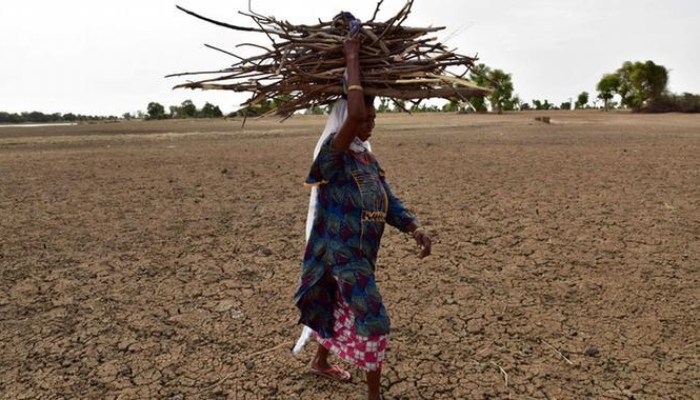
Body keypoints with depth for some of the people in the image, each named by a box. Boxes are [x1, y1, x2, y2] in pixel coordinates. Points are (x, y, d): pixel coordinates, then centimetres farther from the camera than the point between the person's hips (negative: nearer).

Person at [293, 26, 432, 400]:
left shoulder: (367, 156, 7)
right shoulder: (332, 154, -19)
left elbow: (389, 202, 4)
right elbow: (352, 113, -38)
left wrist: (415, 229, -11)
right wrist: (352, 57, -28)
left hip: (359, 252, 9)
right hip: (339, 252, -9)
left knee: (342, 310, 25)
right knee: (373, 321, -5)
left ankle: (320, 362, 50)